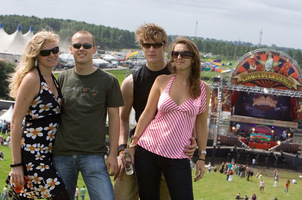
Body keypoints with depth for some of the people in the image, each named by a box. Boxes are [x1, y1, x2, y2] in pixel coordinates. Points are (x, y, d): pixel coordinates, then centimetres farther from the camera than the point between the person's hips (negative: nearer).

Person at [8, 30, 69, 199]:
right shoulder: (31, 79, -12)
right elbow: (16, 121, -13)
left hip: (48, 153, 8)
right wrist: (16, 164, -16)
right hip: (33, 154, -8)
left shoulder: (54, 79, 13)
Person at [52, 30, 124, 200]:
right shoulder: (63, 78, 9)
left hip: (93, 155, -3)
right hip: (62, 154, 3)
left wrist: (113, 154, -3)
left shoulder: (108, 81, 1)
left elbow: (114, 118, 2)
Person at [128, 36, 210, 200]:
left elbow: (201, 124, 7)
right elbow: (147, 114, 6)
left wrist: (202, 157, 6)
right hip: (147, 150, 1)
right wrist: (132, 144, 5)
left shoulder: (203, 89, 3)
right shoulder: (162, 81, 3)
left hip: (178, 157, 0)